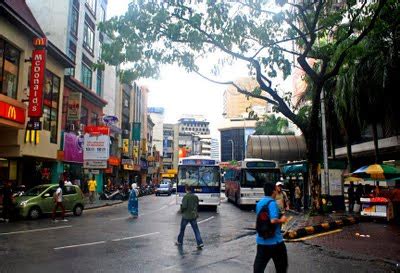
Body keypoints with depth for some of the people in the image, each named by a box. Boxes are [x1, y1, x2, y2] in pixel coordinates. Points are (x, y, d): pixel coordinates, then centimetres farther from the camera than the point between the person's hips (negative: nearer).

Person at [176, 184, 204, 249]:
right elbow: (197, 206, 9)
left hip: (186, 216, -4)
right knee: (196, 230, 4)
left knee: (182, 229, 15)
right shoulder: (195, 196, 2)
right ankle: (200, 243, -6)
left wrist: (181, 210, 0)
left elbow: (184, 206, -19)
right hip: (194, 216, 4)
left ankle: (179, 241, 30)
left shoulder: (186, 197, -15)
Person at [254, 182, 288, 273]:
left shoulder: (259, 203, 9)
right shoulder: (272, 202, -17)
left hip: (261, 240, 7)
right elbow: (273, 220, -28)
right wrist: (282, 220, -10)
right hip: (274, 240, -7)